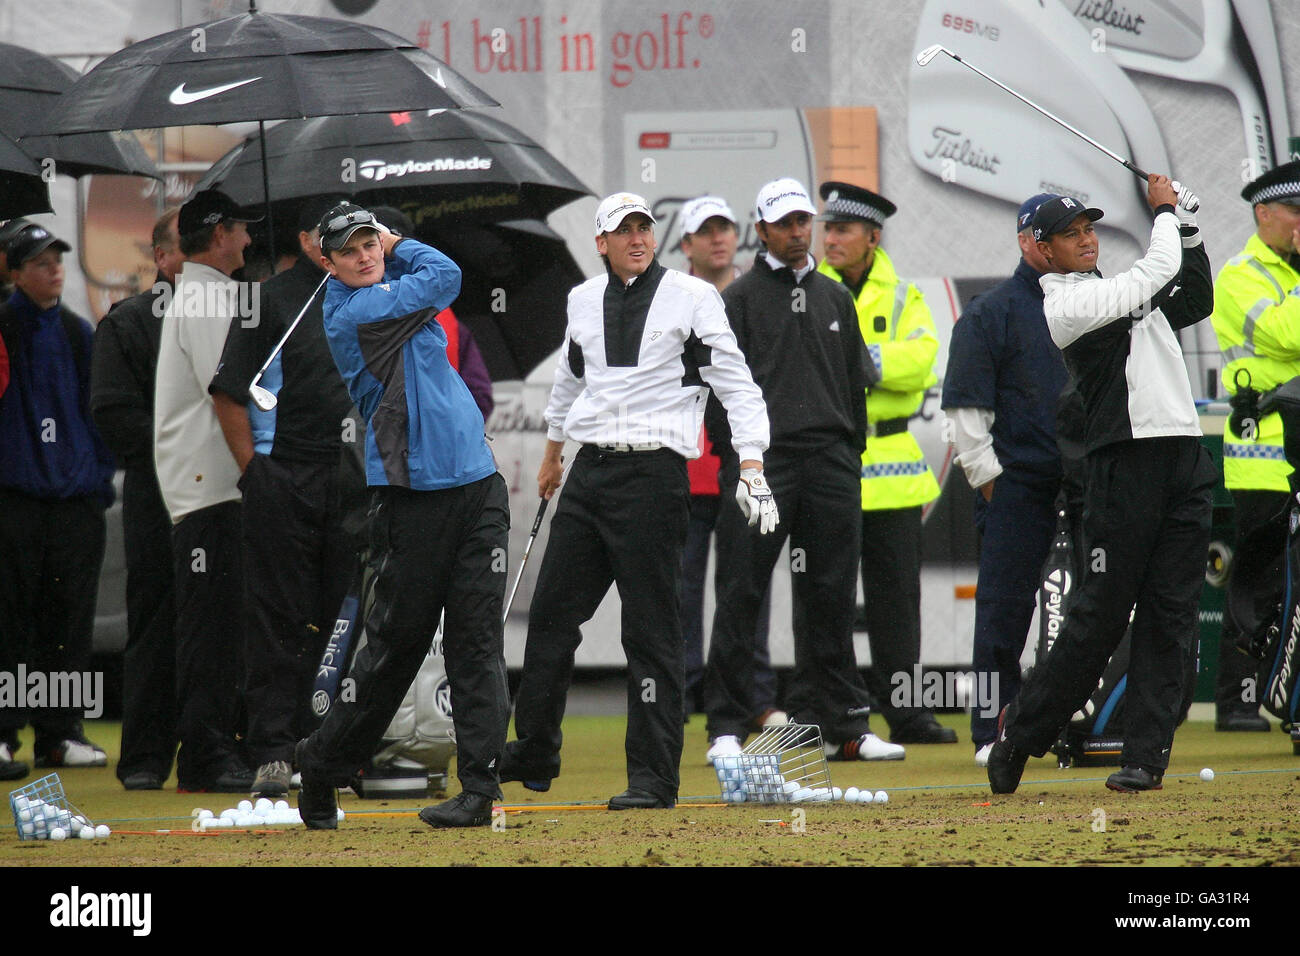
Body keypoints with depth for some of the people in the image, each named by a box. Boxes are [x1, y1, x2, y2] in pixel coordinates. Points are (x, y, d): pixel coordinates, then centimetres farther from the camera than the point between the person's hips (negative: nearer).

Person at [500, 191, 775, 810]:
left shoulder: (692, 297, -3)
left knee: (651, 630, -5)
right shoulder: (583, 301, 12)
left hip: (653, 474, -5)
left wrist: (752, 468, -15)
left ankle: (653, 777, -3)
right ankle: (533, 755, 22)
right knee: (551, 614, 8)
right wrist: (551, 455, 38)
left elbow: (737, 386, -5)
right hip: (589, 473, 5)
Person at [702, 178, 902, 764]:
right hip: (762, 461, -4)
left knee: (831, 595, 7)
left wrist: (852, 451, 13)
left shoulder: (835, 297, 17)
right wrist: (735, 456, -8)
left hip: (830, 463, 5)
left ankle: (841, 723, 12)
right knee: (742, 594, -6)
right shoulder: (740, 298, 3)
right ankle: (727, 727, -4)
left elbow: (856, 381, 21)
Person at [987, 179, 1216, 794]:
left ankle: (1145, 755, 0)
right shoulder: (1065, 304, -5)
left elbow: (1196, 300, 31)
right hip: (1127, 461, -7)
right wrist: (1165, 211, 8)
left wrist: (1188, 228, 20)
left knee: (1170, 615, 1)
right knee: (1102, 612, -7)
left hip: (1185, 464, 7)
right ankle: (1021, 732, 5)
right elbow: (1156, 272, -9)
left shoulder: (1124, 294, 21)